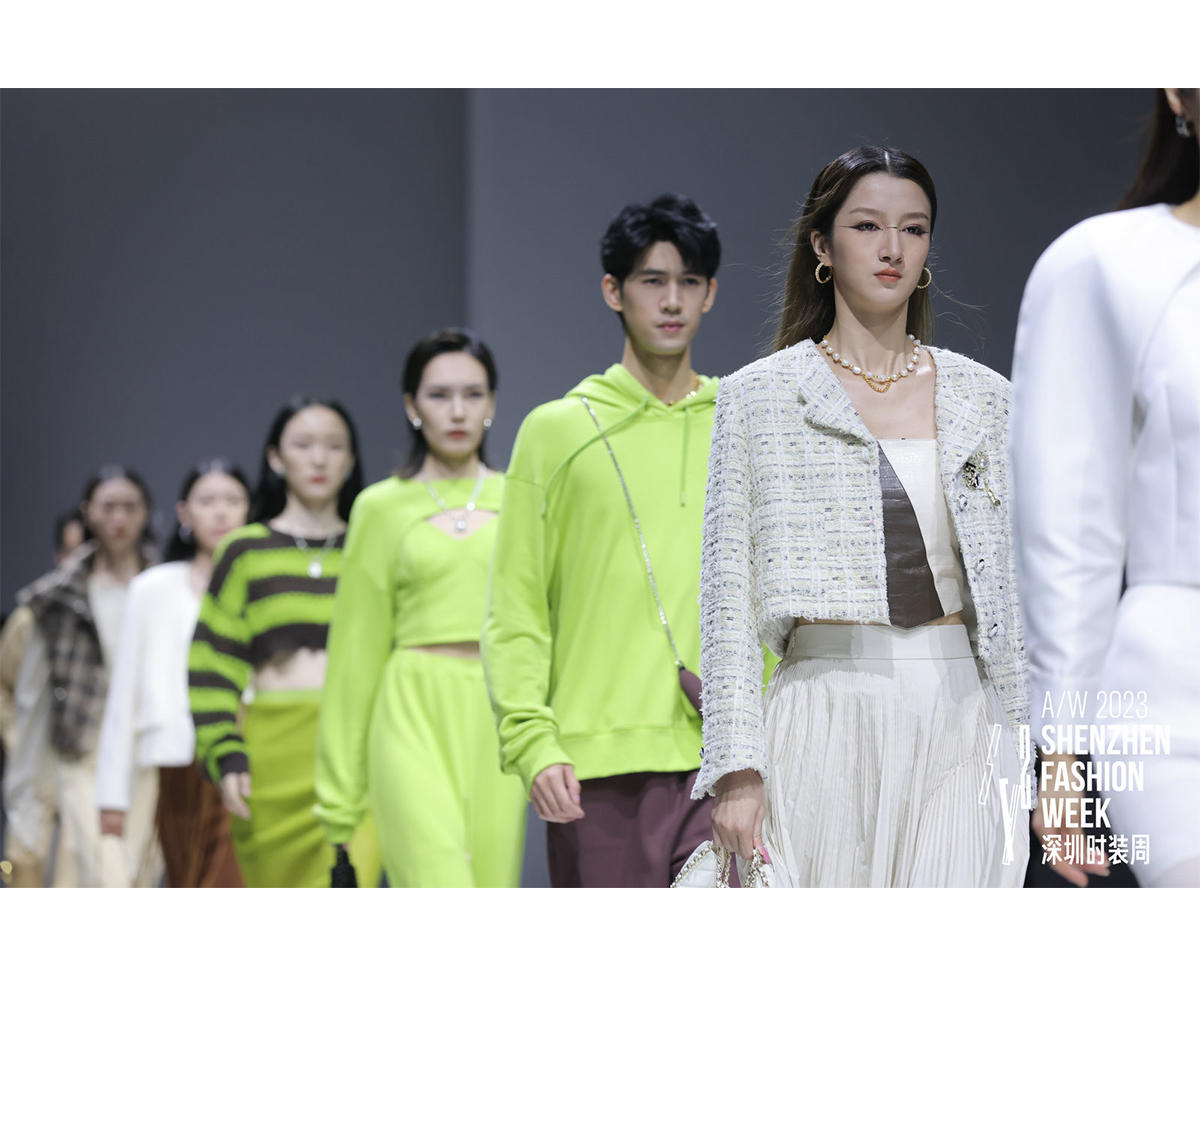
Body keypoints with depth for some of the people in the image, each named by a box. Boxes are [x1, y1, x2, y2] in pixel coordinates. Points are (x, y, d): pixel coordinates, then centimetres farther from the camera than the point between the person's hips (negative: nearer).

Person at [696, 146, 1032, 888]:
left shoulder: (984, 399, 11)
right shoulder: (759, 396, 4)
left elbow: (1014, 592, 12)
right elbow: (728, 592, 1)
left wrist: (1029, 754, 5)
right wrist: (736, 767, -7)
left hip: (956, 719, 2)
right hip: (825, 717, -2)